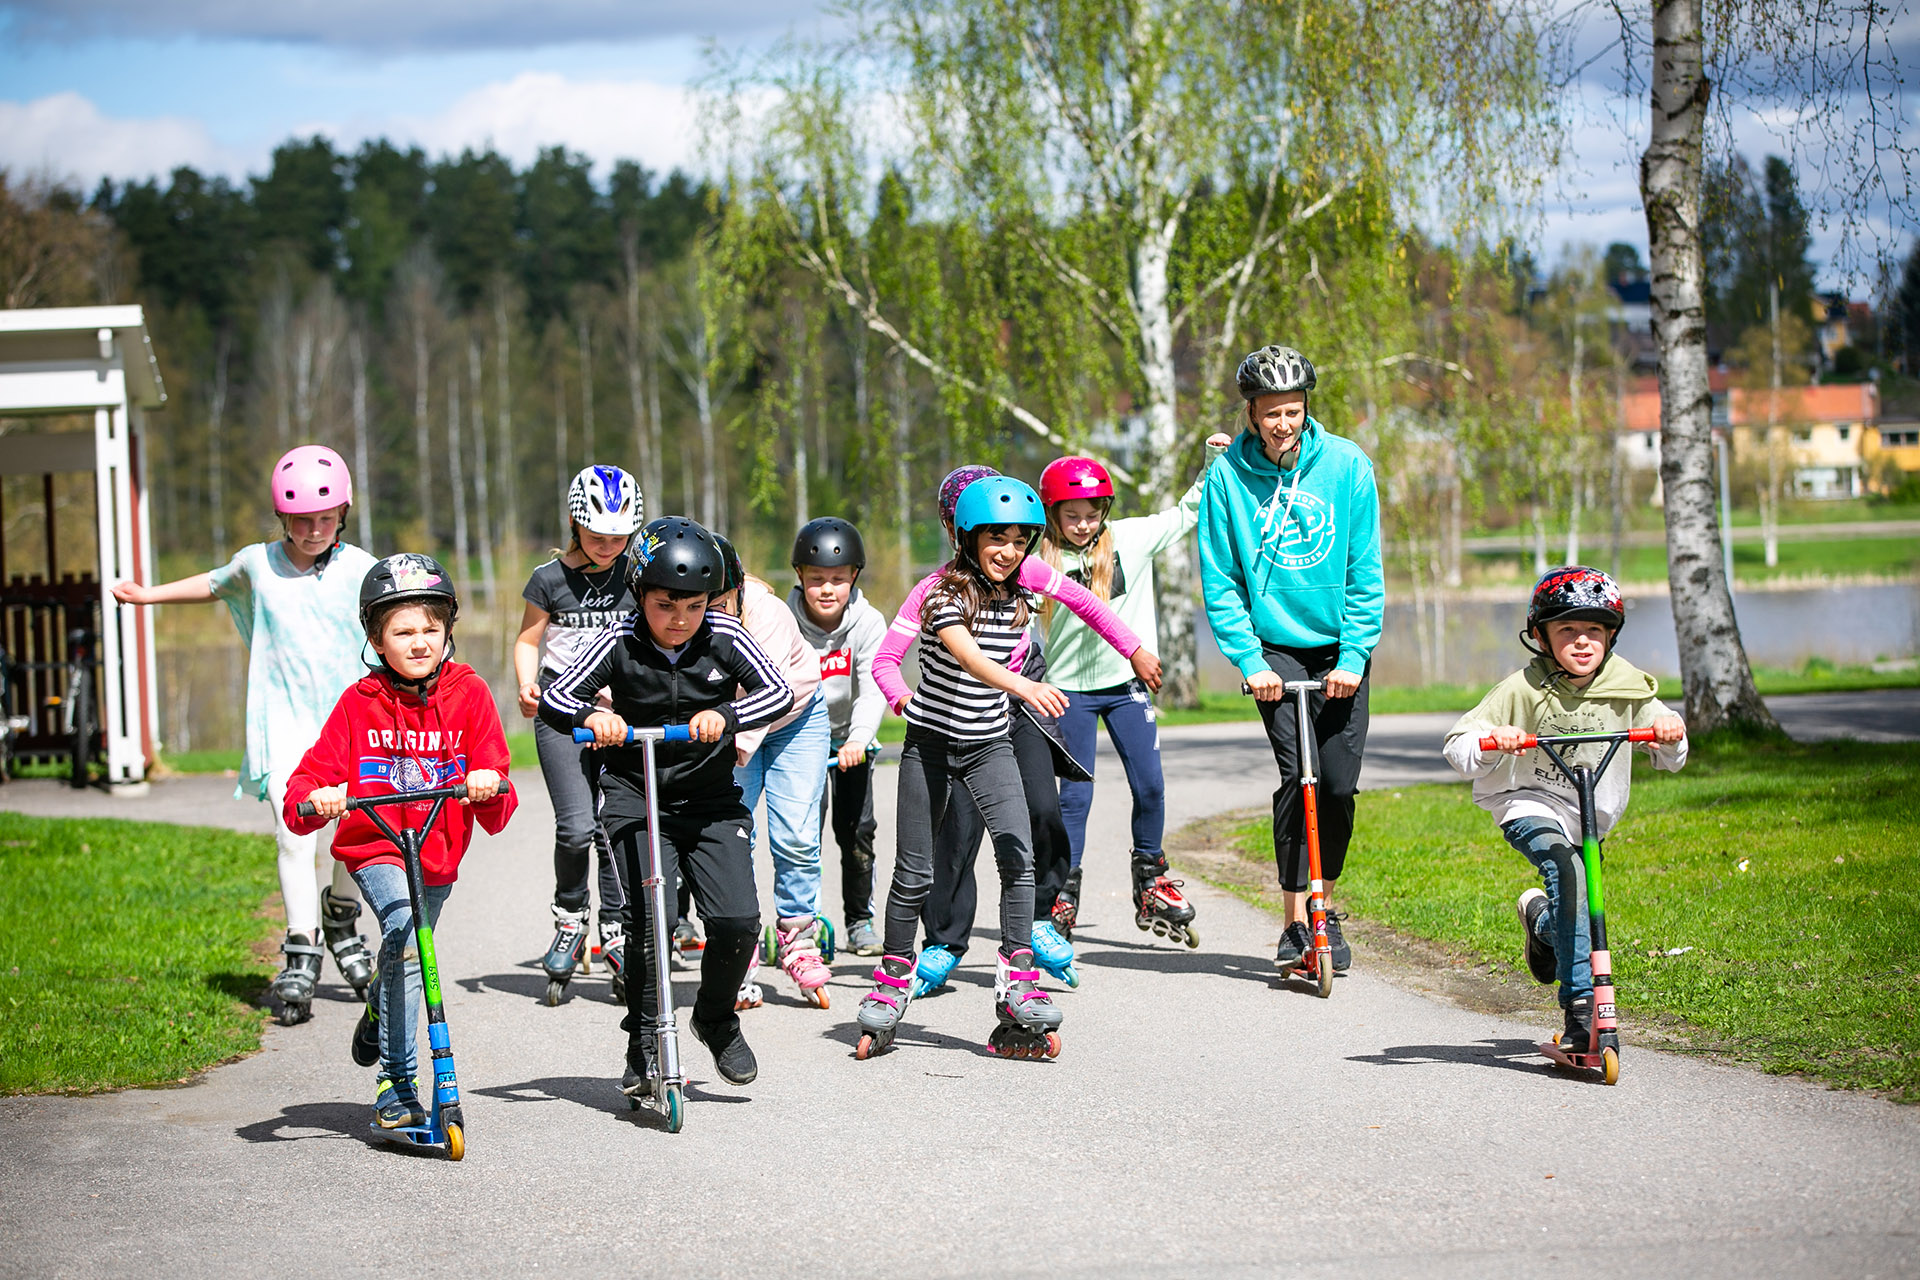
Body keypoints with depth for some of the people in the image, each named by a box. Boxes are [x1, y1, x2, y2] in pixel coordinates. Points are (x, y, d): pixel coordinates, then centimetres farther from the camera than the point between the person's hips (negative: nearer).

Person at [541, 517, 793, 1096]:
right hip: (635, 796, -1)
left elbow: (779, 692, -15)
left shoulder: (724, 636, -6)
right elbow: (553, 699, -11)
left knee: (738, 921, -11)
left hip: (713, 800, 1)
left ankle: (717, 1018, 18)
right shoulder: (621, 643, -9)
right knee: (652, 916, -18)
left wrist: (726, 714, -32)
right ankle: (643, 1041, -2)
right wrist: (591, 716, -33)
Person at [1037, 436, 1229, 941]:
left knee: (1150, 786, 0)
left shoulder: (1130, 539, -1)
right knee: (1075, 794, -1)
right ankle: (1063, 894, 7)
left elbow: (1186, 513, 5)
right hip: (1070, 690, -2)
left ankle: (1150, 882, 16)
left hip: (1126, 685, 2)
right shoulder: (1042, 564, -5)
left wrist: (1212, 462, -5)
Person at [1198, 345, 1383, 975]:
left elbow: (1365, 573, -3)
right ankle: (1296, 921, -4)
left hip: (1341, 646, 1)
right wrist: (1250, 662, -11)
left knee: (1340, 782, -4)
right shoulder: (1227, 476, -6)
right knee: (1297, 773, -14)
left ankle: (1326, 905, 18)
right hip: (1274, 649, -1)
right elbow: (1219, 582, -3)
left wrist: (1353, 656, -10)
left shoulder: (1347, 465, -5)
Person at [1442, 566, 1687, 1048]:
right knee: (1568, 870, -32)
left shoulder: (1626, 687, -2)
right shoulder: (1524, 689, -11)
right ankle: (1581, 1005, -30)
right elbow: (1458, 745, -12)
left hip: (1592, 813, 5)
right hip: (1529, 804, -5)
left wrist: (1669, 734, -19)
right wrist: (1490, 740, -34)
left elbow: (1670, 759, 4)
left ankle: (1541, 920, 50)